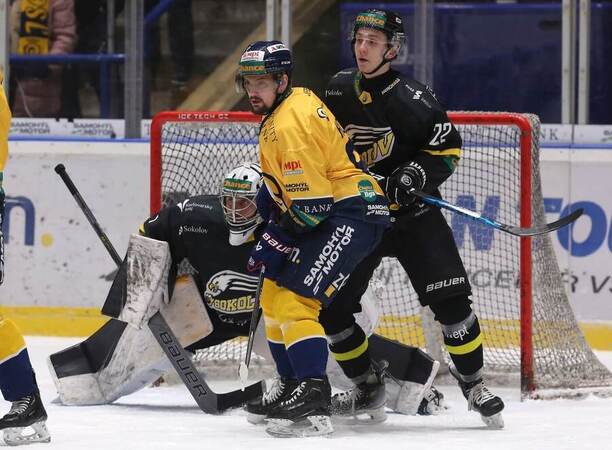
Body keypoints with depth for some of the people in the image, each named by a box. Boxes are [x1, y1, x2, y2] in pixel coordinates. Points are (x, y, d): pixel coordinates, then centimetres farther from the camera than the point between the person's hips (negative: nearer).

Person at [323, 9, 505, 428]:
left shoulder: (412, 99, -14)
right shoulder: (338, 90, 3)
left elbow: (448, 147, -10)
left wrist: (416, 174, -24)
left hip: (413, 215, -4)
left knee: (450, 299, -13)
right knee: (332, 305, -1)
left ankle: (473, 382, 0)